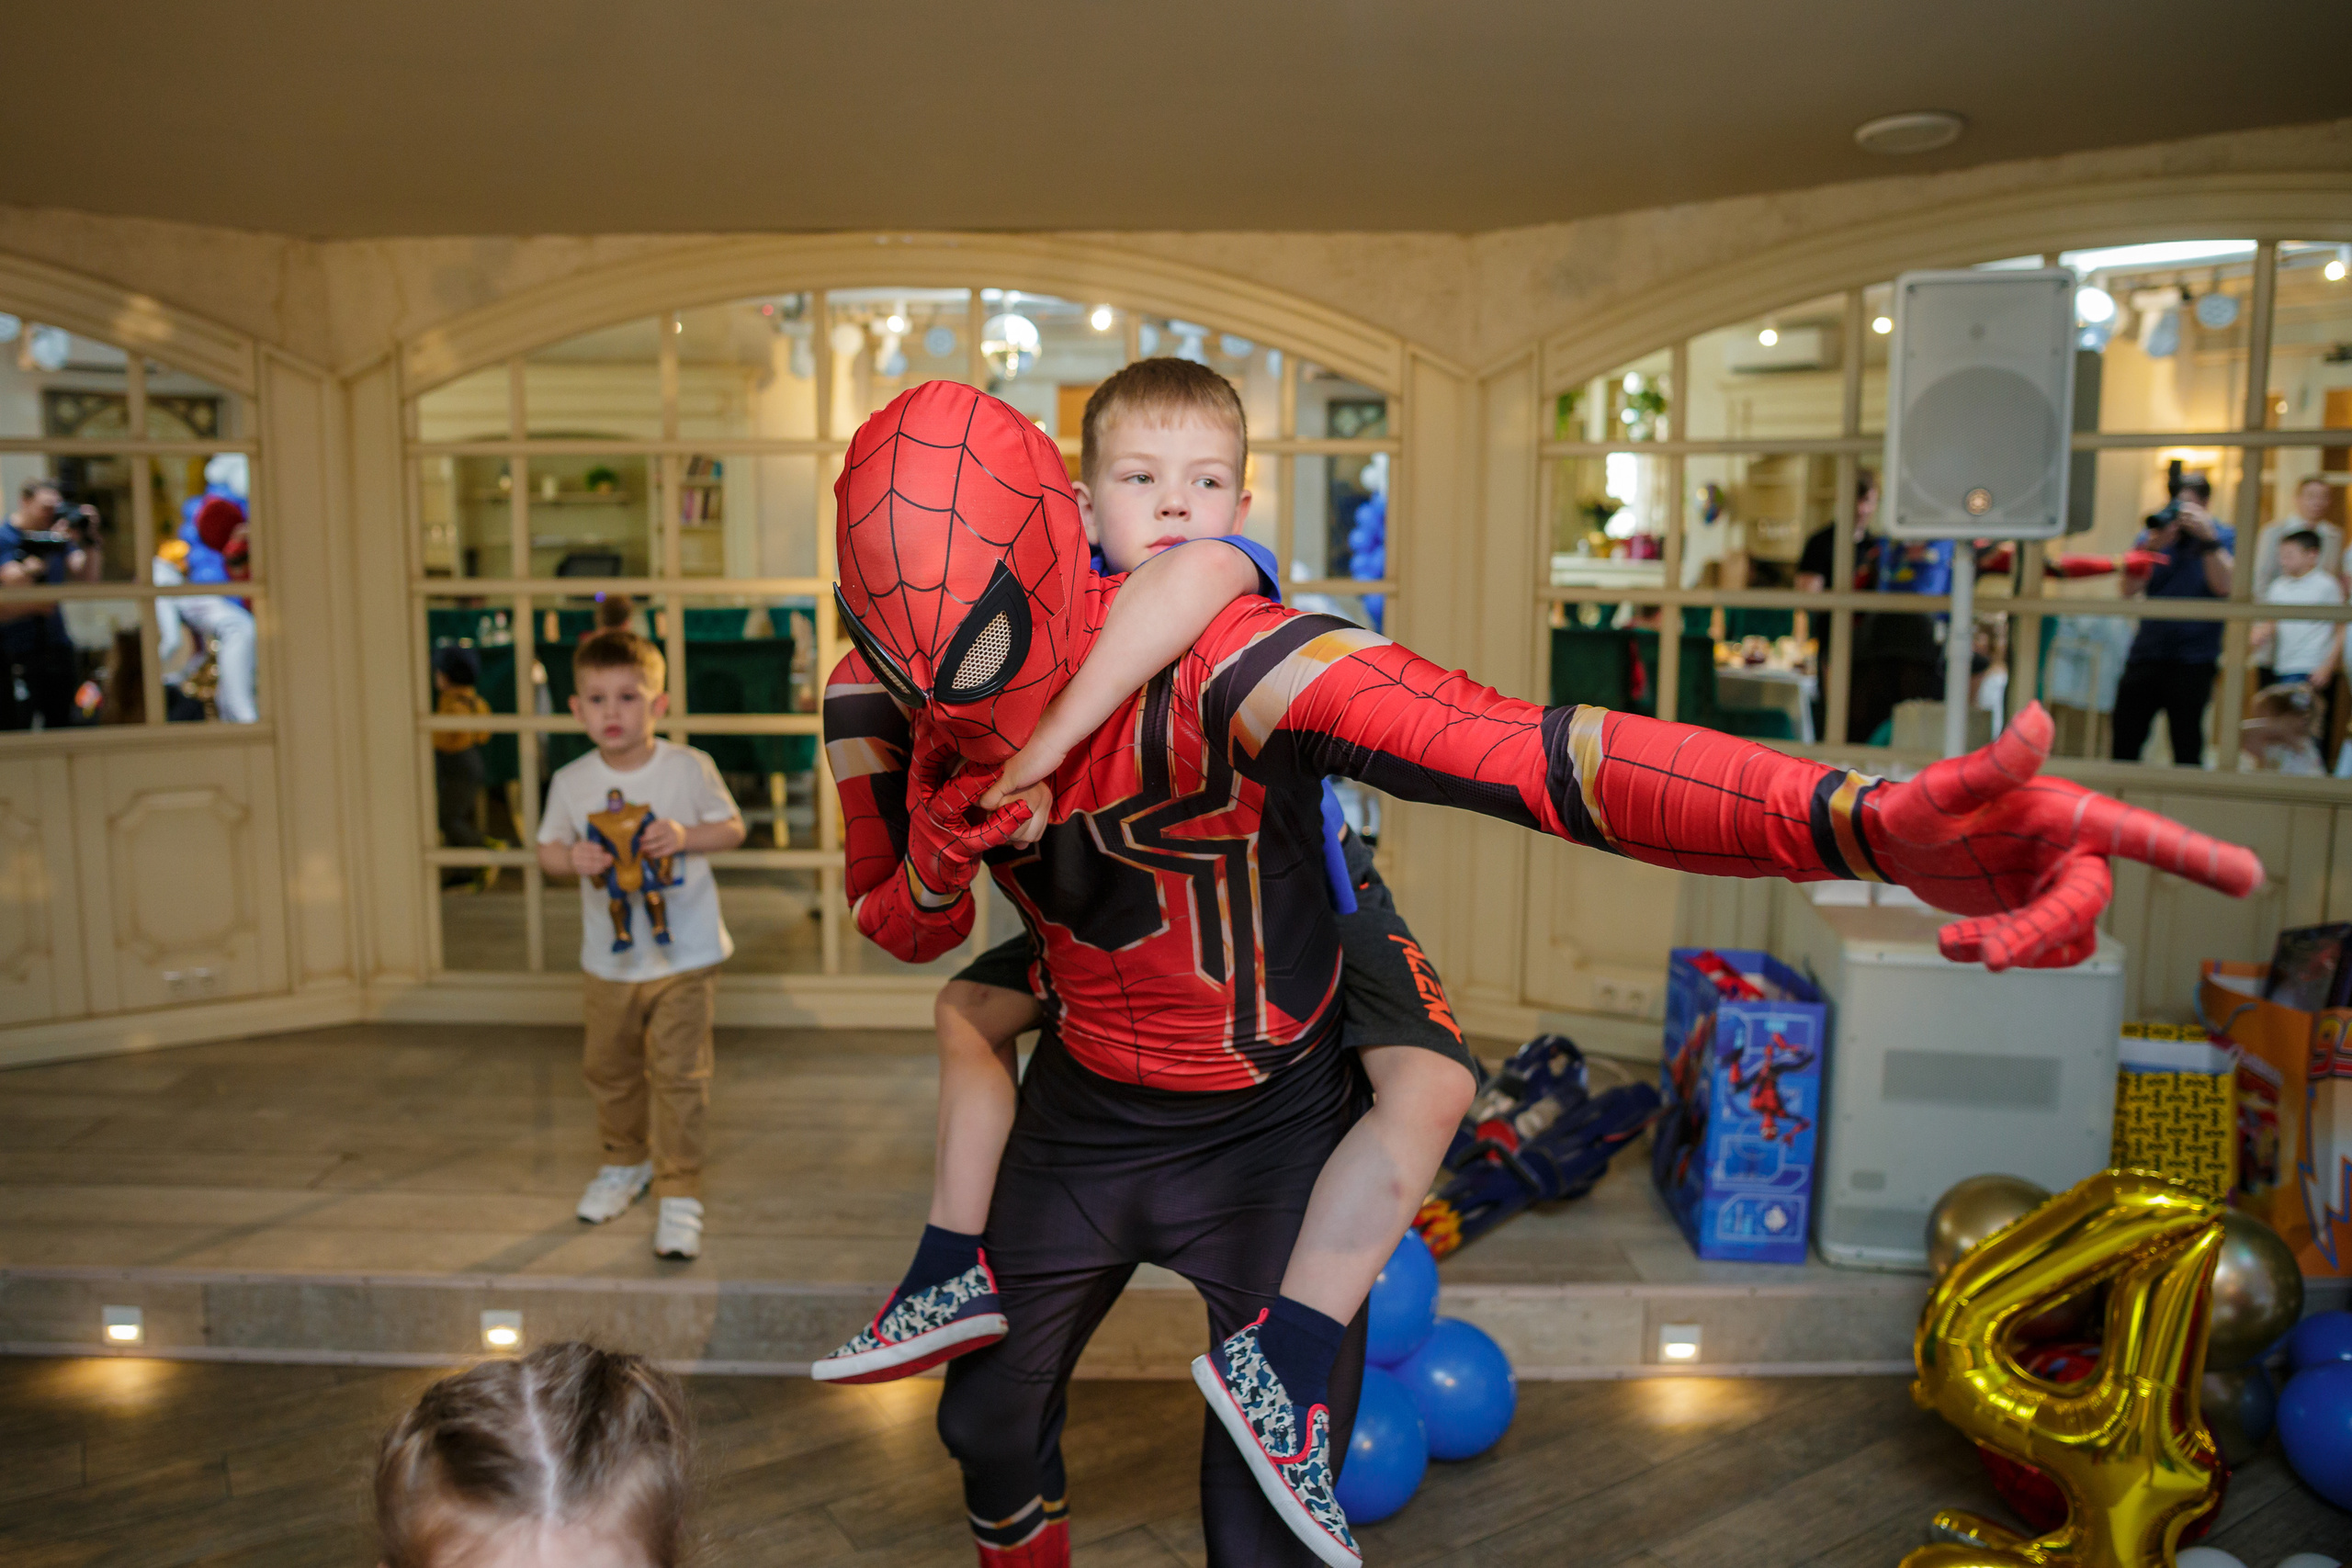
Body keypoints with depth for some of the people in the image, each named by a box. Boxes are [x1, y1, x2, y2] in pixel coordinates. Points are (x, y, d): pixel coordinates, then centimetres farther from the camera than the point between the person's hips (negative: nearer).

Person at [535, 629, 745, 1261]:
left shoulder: (689, 768, -10)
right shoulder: (570, 782, -3)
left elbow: (732, 828, -1)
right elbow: (547, 848, 7)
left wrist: (686, 836, -20)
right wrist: (572, 858, -16)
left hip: (685, 956, -4)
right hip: (608, 961, 4)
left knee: (678, 1074, -3)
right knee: (610, 1070, 18)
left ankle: (679, 1191, 8)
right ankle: (625, 1162, 42)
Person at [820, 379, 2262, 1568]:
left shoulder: (1212, 670, -36)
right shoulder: (894, 709, -15)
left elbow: (1530, 751, -49)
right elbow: (902, 931, -1)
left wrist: (1866, 821, -64)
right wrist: (940, 860, -28)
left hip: (1269, 1131, -5)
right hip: (1084, 1114, 5)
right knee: (991, 1420, 26)